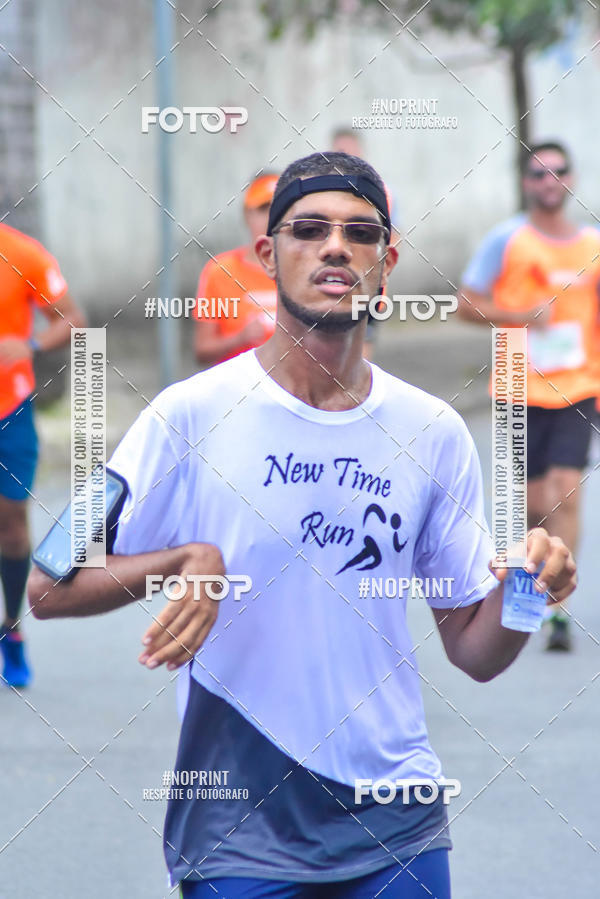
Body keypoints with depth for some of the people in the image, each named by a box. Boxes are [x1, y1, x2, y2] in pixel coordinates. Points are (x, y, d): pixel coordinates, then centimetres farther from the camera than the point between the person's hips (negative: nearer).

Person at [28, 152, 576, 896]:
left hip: (398, 829, 3)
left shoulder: (433, 430, 4)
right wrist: (187, 561, -24)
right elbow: (48, 590, -8)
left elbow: (473, 651, 8)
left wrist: (522, 590, -14)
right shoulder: (190, 414, -6)